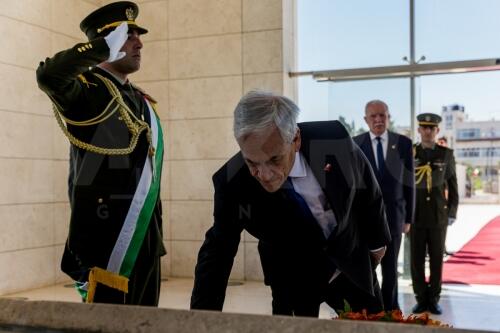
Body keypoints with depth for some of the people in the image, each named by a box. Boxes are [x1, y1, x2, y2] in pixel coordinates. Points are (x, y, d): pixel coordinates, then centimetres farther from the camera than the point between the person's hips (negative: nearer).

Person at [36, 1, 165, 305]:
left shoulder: (143, 101, 15)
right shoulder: (88, 90, -8)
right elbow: (48, 75, -32)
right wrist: (104, 47, -23)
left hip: (146, 235, 8)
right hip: (107, 235, -8)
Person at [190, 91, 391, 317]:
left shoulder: (334, 141, -27)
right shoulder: (231, 183, -26)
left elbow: (368, 192, -7)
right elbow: (217, 252, -14)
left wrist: (376, 240, 8)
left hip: (353, 266, 1)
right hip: (293, 280, -1)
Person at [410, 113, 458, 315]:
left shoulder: (446, 154, 2)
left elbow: (452, 185, 4)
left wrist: (452, 213, -2)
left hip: (439, 215, 0)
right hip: (415, 215, 0)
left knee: (436, 259, 4)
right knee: (417, 259, 2)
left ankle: (433, 300, 13)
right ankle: (421, 299, 12)